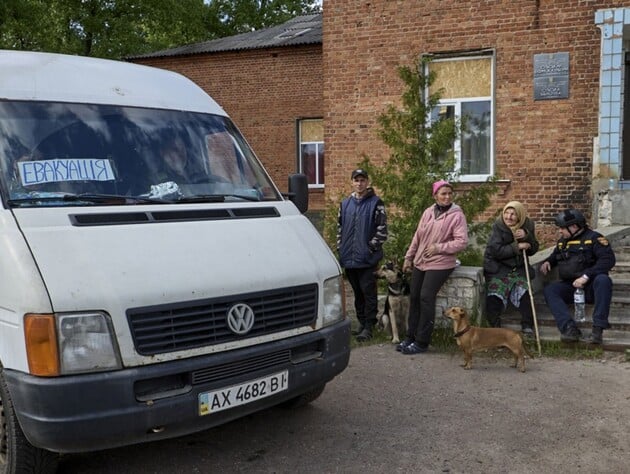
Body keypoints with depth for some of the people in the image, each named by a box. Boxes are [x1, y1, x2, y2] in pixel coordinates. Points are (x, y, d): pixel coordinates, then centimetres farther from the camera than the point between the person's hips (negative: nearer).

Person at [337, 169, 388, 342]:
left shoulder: (376, 203, -4)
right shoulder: (345, 204, 13)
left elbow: (382, 229, -8)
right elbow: (339, 227, 17)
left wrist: (371, 247, -13)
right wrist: (340, 248, 9)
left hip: (367, 258, -5)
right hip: (349, 259, 5)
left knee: (368, 291, -3)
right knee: (357, 292, 14)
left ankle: (368, 326, 3)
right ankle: (362, 322, 25)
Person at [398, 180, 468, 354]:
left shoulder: (457, 215, -10)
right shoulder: (428, 212, 7)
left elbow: (462, 241, -16)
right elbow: (417, 237, 13)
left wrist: (439, 247, -19)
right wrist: (408, 257, 13)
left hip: (439, 264, -6)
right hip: (420, 262, 6)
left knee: (426, 298, -12)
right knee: (414, 298, 9)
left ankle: (421, 342, -3)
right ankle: (411, 337, 21)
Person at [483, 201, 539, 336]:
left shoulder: (527, 227, 3)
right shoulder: (498, 227, -9)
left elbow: (533, 250, 4)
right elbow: (495, 251, -18)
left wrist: (527, 237, -14)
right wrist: (517, 247, -20)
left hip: (519, 268, 3)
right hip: (498, 268, -3)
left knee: (525, 293, -17)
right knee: (495, 296, -18)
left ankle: (528, 326, -6)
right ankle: (494, 327, -5)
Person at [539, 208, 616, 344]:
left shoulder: (593, 238, -6)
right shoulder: (562, 241, 14)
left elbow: (608, 259, -19)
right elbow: (555, 256, 34)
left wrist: (586, 276, -27)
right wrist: (547, 262, 9)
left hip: (591, 286, -5)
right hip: (569, 286, 5)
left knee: (603, 280, -36)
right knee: (549, 290, -22)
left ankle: (598, 327, -39)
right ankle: (569, 328, -41)